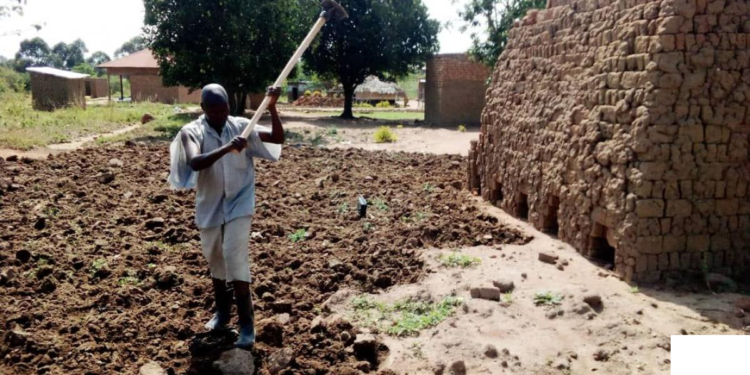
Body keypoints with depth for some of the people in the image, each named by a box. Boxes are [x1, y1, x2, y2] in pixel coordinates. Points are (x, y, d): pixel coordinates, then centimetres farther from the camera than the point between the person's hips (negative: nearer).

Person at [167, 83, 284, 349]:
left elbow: (278, 138, -7)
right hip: (210, 207, 2)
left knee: (235, 257, -12)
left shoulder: (241, 126, -4)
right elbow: (195, 163, -28)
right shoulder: (191, 132, -10)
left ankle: (247, 324, -4)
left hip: (238, 204, -1)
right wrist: (227, 148, -42)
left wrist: (272, 108, -21)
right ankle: (222, 312, 37)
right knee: (215, 260, 15)